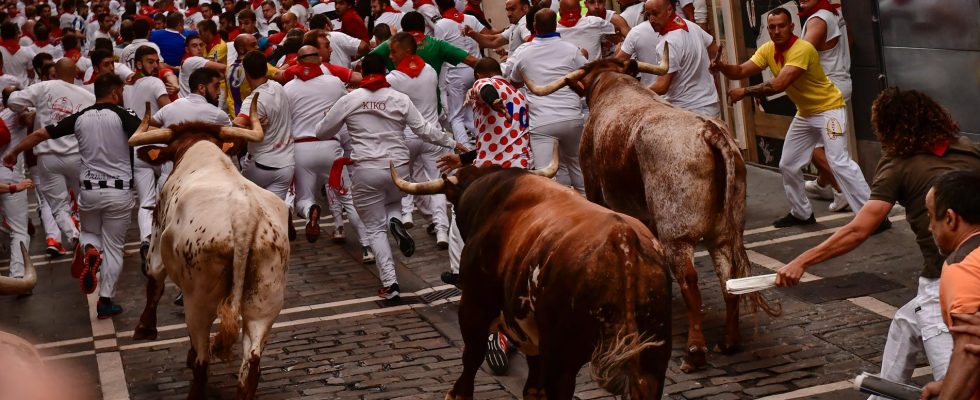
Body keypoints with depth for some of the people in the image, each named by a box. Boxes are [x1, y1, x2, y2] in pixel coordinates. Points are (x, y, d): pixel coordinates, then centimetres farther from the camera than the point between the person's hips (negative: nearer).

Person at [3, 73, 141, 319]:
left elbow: (41, 134, 6)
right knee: (113, 247, 7)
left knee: (90, 233, 26)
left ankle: (90, 251, -9)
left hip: (90, 190, 3)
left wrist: (14, 152, 18)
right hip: (119, 191, -3)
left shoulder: (80, 118, 2)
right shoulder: (121, 116, -10)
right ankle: (106, 301, 3)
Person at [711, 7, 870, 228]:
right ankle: (801, 213, 28)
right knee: (788, 165, 12)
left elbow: (778, 85, -35)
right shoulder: (767, 50, -3)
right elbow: (741, 71, -8)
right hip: (804, 113, 9)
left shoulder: (802, 49, -28)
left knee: (839, 162, -20)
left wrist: (745, 92, -30)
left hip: (829, 109, -9)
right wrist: (721, 66, -28)